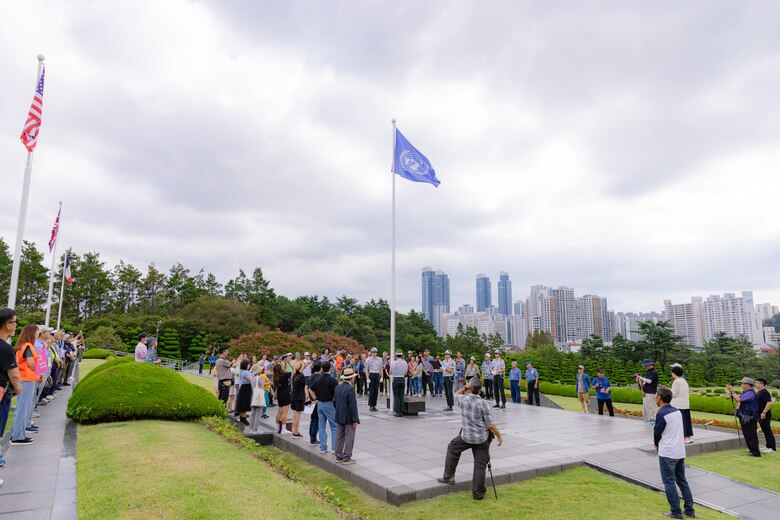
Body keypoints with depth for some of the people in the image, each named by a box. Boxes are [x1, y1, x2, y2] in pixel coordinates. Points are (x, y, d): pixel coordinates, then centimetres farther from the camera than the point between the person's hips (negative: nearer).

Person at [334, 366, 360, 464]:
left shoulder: (338, 387, 4)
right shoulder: (350, 389, -21)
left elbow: (334, 402, 10)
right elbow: (352, 406, -20)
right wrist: (354, 420, -15)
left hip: (339, 417, 8)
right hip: (348, 418, -8)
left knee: (339, 437, 15)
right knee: (349, 438, 3)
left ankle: (339, 456, 23)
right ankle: (346, 458, 9)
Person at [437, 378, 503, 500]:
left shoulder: (463, 399, -9)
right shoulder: (483, 404, -16)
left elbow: (458, 393, 19)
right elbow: (491, 425, -13)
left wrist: (466, 387, 8)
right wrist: (499, 437, -1)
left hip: (466, 436, 2)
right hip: (482, 438, -1)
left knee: (452, 449, 26)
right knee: (480, 465, 7)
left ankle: (448, 476, 29)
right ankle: (478, 493, 12)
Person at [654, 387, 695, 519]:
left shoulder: (661, 413, -16)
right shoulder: (677, 411, 7)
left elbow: (657, 433, -11)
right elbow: (675, 431, 14)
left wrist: (656, 443, 10)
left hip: (667, 453, -7)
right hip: (680, 452, 7)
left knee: (669, 482, 1)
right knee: (682, 480, 17)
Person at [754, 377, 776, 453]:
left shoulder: (765, 392, -17)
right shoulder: (758, 392, 14)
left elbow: (769, 403, -27)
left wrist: (764, 412, -26)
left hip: (764, 416, -10)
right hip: (760, 416, 10)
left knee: (768, 431, -4)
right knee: (765, 431, 15)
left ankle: (773, 448, 2)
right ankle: (768, 446, 24)